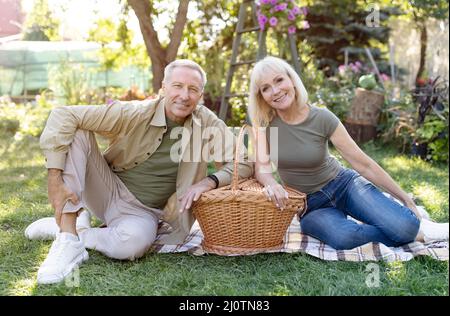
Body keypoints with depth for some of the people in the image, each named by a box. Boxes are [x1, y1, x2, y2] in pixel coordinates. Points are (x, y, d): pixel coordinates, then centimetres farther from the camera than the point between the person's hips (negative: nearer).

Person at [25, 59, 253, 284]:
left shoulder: (208, 123, -9)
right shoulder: (135, 114, -17)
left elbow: (245, 162, -7)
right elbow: (64, 116, -21)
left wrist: (210, 181, -25)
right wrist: (55, 179, -28)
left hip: (144, 211, 0)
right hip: (109, 191, 1)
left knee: (134, 241, -38)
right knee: (76, 133, -24)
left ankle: (76, 231, -6)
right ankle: (68, 241, -25)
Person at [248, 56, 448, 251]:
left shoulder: (322, 118, -16)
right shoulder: (264, 121, -11)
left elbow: (363, 163, -12)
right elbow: (262, 167, -19)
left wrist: (406, 199, -8)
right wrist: (271, 183, -44)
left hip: (343, 184, -1)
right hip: (309, 203, 1)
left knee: (405, 226, -26)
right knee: (343, 238, -33)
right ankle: (414, 233, -7)